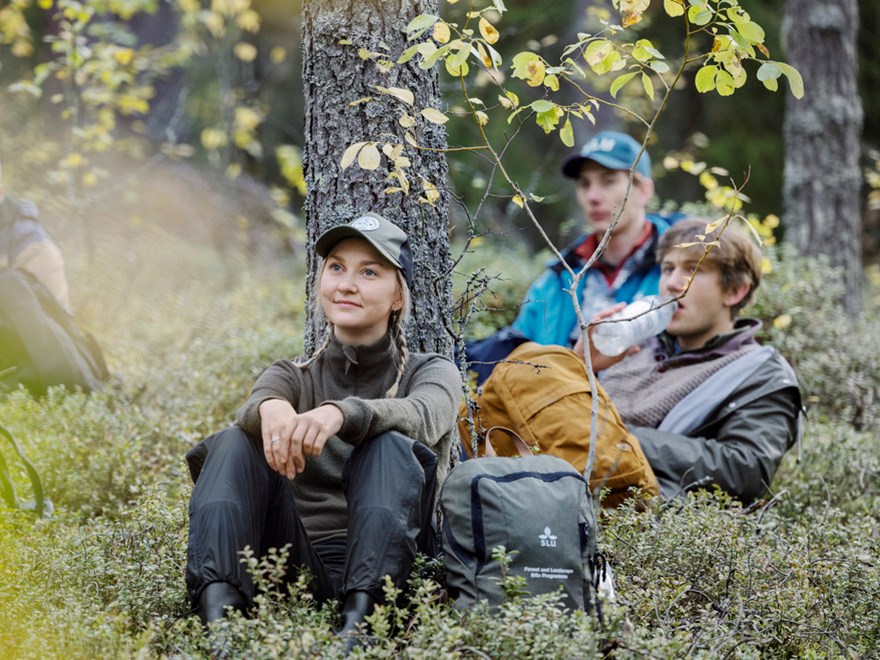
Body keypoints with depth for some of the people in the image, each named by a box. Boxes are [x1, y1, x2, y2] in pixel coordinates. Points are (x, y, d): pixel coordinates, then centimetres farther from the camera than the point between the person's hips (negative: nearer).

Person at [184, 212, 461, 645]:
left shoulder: (431, 373, 11)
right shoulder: (292, 378, 17)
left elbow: (421, 417, -16)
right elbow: (252, 411, -9)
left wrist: (341, 414, -38)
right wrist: (270, 407, -36)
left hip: (386, 567, -2)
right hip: (298, 568, 2)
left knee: (390, 447, -26)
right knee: (233, 444, -18)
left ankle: (358, 622, -45)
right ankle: (216, 619, -40)